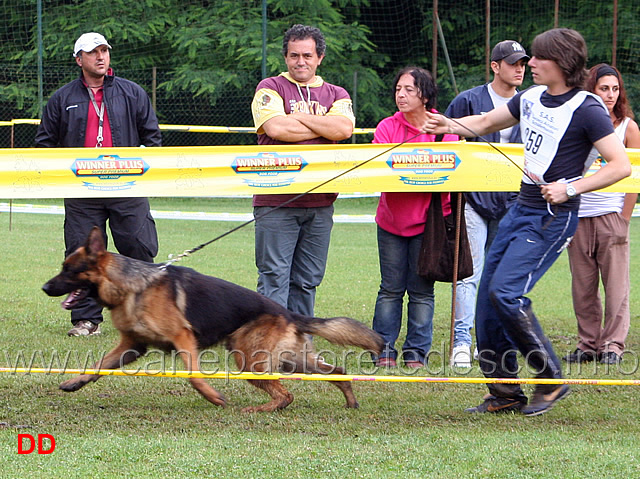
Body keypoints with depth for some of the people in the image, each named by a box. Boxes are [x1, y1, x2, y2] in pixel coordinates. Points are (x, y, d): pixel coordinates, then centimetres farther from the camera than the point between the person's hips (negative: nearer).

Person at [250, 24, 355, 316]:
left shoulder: (336, 95, 15)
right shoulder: (270, 89, 5)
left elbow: (345, 128, -6)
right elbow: (275, 128, -14)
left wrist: (295, 117, -6)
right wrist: (324, 127, -3)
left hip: (320, 203, 4)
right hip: (276, 202, -3)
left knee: (307, 281, 7)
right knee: (274, 278, -6)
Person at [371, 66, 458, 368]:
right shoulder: (387, 128, 1)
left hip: (428, 219, -1)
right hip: (392, 217, 1)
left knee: (421, 290, 2)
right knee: (391, 288, 2)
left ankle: (416, 352, 10)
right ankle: (383, 350, 8)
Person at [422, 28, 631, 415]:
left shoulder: (586, 110, -13)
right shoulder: (531, 98, 9)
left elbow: (622, 165, -17)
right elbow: (486, 123, 24)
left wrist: (571, 188, -22)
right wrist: (451, 126, 5)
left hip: (554, 217, -8)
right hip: (521, 209, 8)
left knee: (506, 292, -18)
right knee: (488, 295, 4)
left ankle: (552, 379, -4)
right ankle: (505, 394, 13)